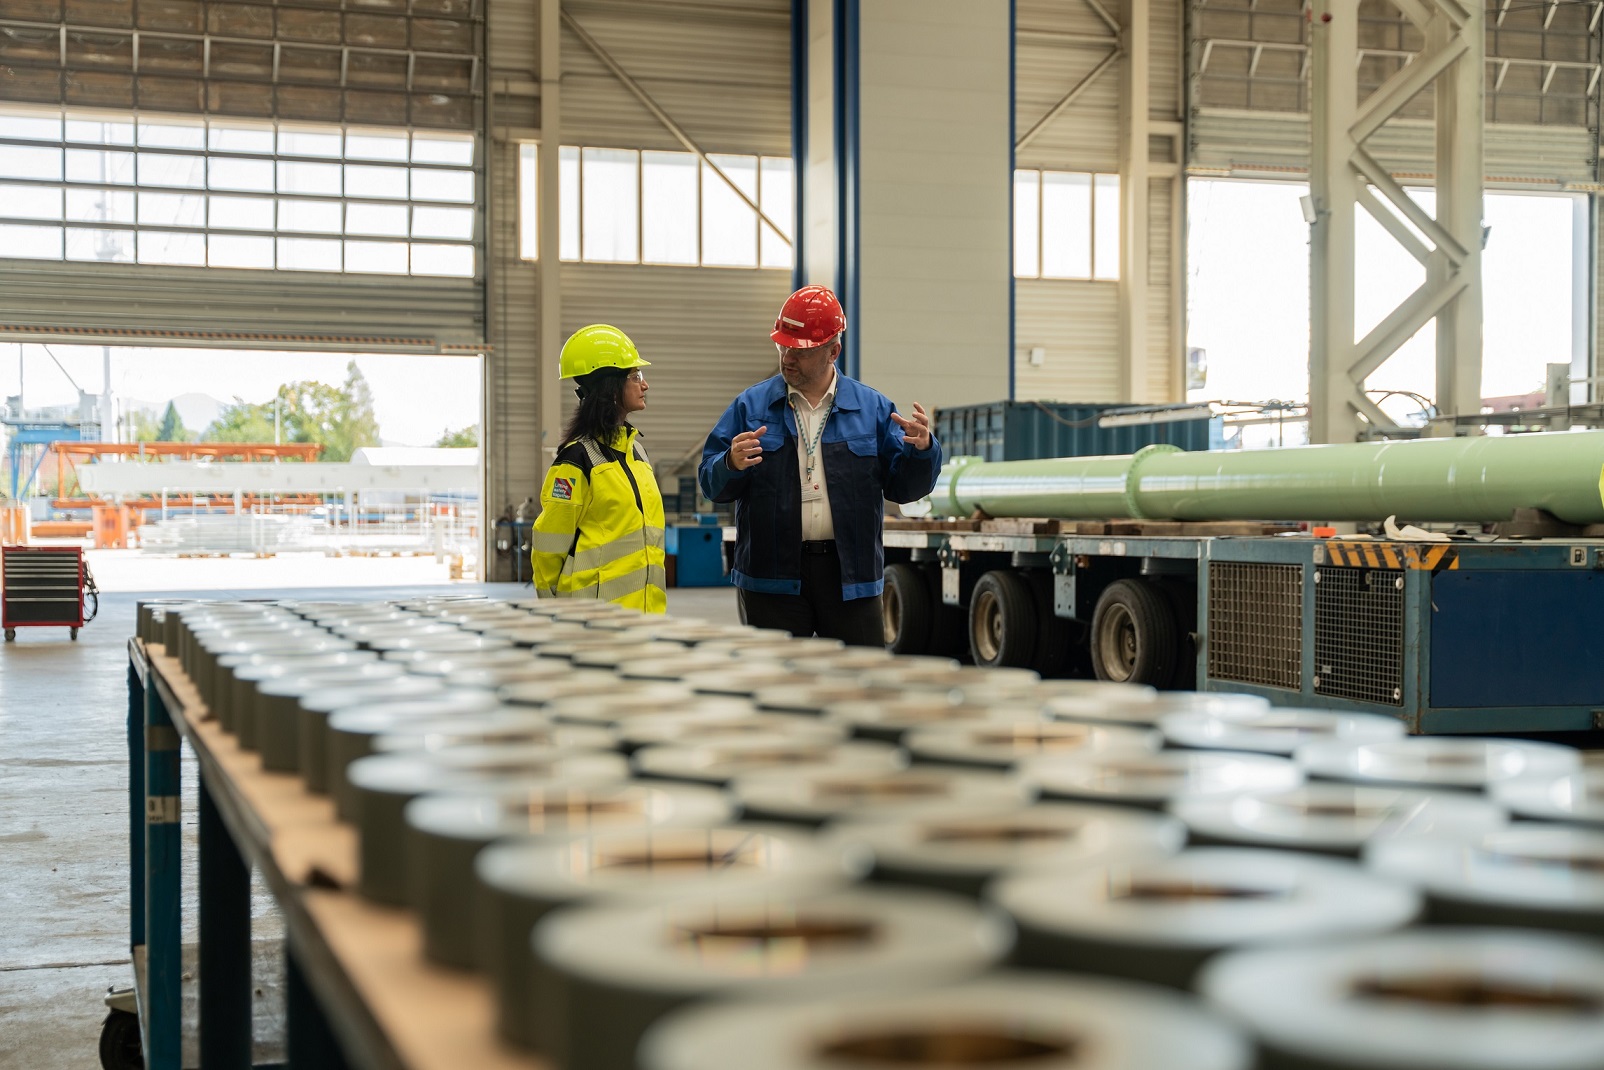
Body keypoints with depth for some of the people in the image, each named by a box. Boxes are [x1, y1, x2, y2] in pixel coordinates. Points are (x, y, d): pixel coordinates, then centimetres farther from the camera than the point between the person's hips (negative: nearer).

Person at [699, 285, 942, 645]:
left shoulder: (873, 408, 7)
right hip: (773, 575, 0)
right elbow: (711, 484, 2)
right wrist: (732, 465, -21)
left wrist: (922, 450, -15)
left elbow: (904, 486, 5)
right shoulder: (750, 406, 5)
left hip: (852, 573, 0)